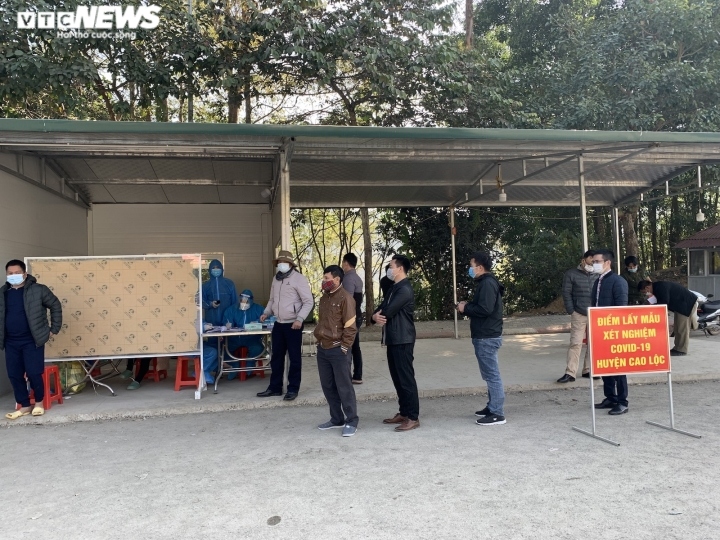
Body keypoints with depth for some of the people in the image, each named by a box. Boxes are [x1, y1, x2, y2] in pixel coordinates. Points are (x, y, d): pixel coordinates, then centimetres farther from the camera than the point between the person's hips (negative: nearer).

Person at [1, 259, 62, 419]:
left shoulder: (38, 290, -6)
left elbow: (56, 306, 2)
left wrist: (54, 329, 1)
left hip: (32, 340, -4)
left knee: (33, 373, -6)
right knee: (14, 375, 6)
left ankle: (39, 403, 16)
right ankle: (25, 406, 20)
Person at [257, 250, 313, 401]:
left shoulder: (299, 278, -11)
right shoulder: (276, 279, 12)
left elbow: (308, 302, -13)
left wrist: (300, 319, -23)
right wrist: (266, 313, 5)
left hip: (293, 324, -7)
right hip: (278, 324, 7)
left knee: (294, 357, 1)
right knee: (276, 357, 13)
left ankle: (293, 389, 11)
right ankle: (275, 387, 23)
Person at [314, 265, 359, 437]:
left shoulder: (345, 298, -12)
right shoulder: (324, 297, 13)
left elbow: (350, 327, -14)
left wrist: (343, 347, -13)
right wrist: (319, 341, 14)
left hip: (337, 350, -8)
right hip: (322, 349, 8)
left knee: (344, 387, 0)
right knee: (328, 386, 14)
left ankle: (351, 422, 10)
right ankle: (336, 419, 26)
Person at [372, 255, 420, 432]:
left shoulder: (405, 289, -15)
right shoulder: (393, 289, 17)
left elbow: (388, 311, -20)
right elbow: (381, 309, 11)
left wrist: (379, 315, 2)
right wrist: (376, 316, -12)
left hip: (403, 340, -10)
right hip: (393, 340, 10)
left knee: (406, 378, -6)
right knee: (397, 378, 14)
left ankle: (413, 417, 0)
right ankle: (404, 413, 23)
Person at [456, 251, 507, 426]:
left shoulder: (487, 283, -16)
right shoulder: (484, 282, 17)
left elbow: (485, 309, -25)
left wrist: (465, 308, -13)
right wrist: (467, 306, 6)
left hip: (487, 338, -11)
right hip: (485, 336, 11)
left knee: (492, 375, -7)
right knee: (490, 375, 16)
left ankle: (497, 414, -2)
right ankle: (492, 407, 25)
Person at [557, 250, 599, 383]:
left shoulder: (597, 275, 8)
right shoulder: (571, 274, 0)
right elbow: (566, 293, -1)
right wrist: (571, 311, -7)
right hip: (579, 315, -3)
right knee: (575, 343, -6)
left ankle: (588, 370, 19)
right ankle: (570, 373, -5)